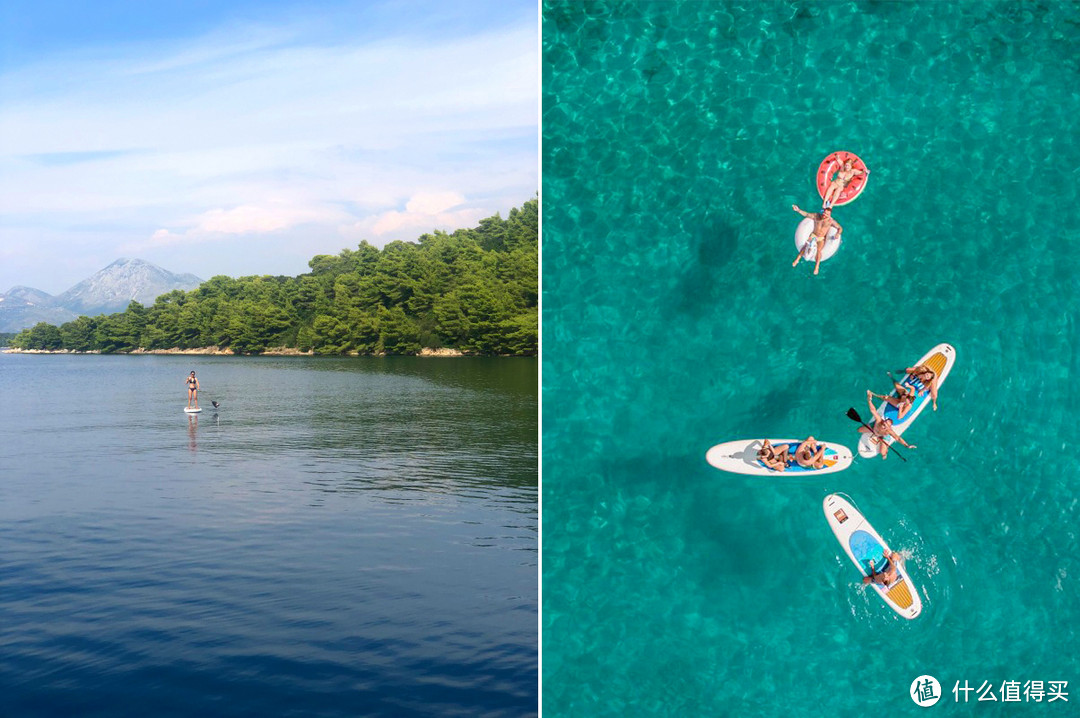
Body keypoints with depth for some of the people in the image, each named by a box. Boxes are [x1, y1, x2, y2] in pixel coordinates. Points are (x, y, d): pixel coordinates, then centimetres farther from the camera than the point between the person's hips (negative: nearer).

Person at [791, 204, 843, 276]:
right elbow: (806, 214, 5)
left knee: (818, 250, -28)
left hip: (822, 238, -2)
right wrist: (798, 210, -4)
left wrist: (838, 234, -27)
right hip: (813, 235, 2)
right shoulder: (817, 216, -3)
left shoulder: (831, 221, -10)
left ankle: (817, 266, -22)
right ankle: (797, 260, -14)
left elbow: (840, 228, -6)